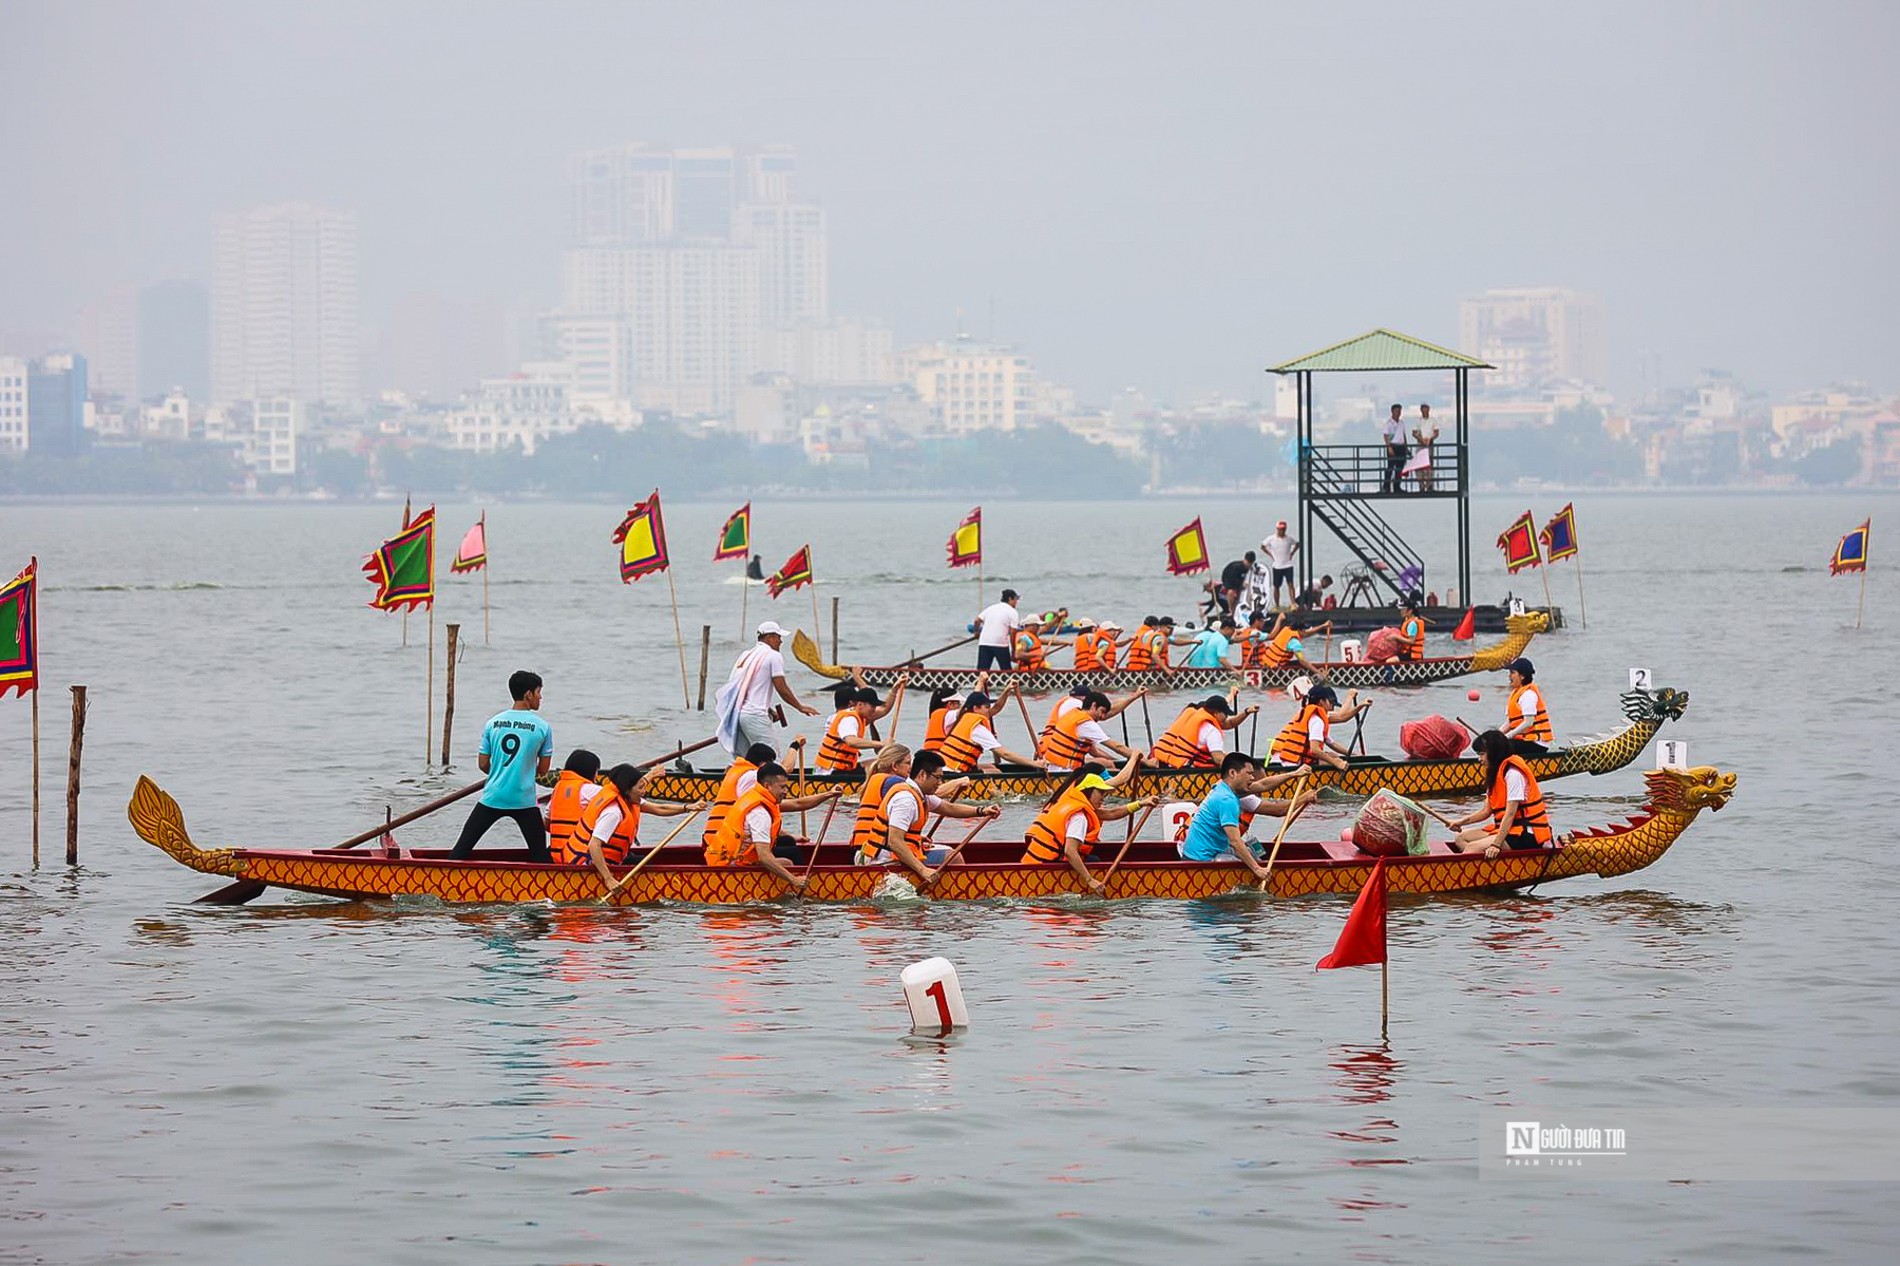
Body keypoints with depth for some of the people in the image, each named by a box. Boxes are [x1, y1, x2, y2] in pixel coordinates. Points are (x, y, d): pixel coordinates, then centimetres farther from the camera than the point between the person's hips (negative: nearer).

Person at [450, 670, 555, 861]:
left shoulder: (492, 723, 2)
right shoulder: (543, 727, -5)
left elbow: (483, 764, 6)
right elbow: (543, 770, 2)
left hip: (492, 797, 2)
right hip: (524, 801, -2)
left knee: (463, 846, 10)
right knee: (539, 854, 9)